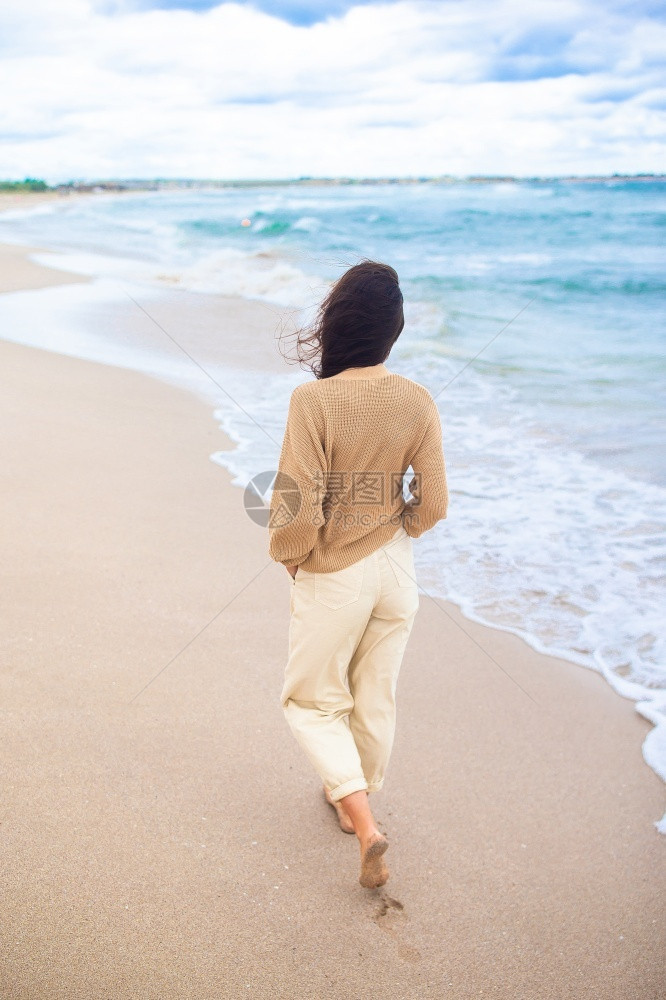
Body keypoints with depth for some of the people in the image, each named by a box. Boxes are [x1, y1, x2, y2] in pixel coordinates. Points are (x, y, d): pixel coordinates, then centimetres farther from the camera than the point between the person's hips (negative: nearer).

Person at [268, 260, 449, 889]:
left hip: (332, 578, -4)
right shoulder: (418, 403, -10)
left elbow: (300, 507, -22)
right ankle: (353, 799, 44)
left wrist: (287, 551, -1)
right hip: (395, 573, 4)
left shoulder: (313, 400, -23)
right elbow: (433, 506, -6)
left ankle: (365, 825, 5)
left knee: (312, 702, 16)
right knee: (376, 699, 22)